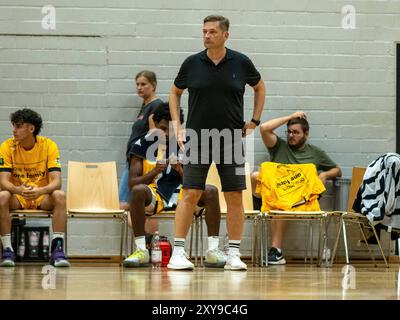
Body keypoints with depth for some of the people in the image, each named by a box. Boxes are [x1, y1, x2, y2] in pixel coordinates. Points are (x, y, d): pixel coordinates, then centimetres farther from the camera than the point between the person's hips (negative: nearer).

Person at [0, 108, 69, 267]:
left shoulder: (49, 145, -10)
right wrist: (18, 190, -39)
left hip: (42, 197, 0)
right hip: (17, 198, 0)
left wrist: (40, 190, -39)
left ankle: (57, 249, -30)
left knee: (60, 195, -31)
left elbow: (56, 181, -17)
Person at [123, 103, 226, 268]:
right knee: (138, 191, -36)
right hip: (154, 195, -2)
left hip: (180, 192, 2)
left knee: (211, 191, -25)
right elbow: (132, 183, -8)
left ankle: (213, 250, -23)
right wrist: (154, 172, -25)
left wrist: (181, 171, -19)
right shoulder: (142, 145, -2)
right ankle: (141, 250, -29)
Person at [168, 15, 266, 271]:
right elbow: (175, 93, 15)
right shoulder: (192, 64, 0)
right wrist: (177, 125, 5)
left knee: (235, 196, 0)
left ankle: (234, 254, 7)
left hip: (231, 139, 1)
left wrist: (254, 121, 9)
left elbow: (260, 88, 17)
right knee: (190, 194, -5)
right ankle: (178, 252, -2)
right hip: (197, 140, -1)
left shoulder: (241, 63, 0)